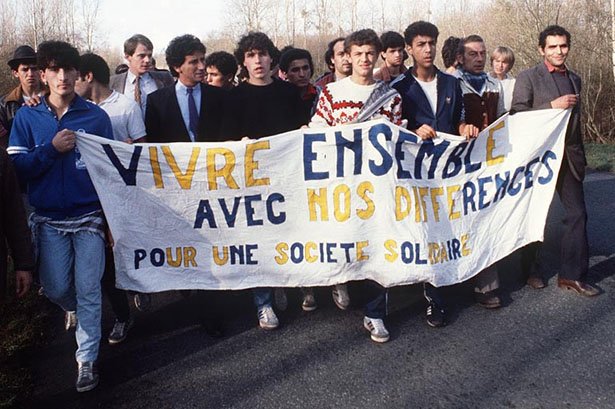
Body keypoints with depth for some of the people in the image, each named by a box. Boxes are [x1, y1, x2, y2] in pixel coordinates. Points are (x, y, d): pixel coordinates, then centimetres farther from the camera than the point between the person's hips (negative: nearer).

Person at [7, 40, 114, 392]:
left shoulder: (96, 116, -2)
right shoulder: (27, 118, 1)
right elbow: (17, 167, -2)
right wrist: (51, 148, -18)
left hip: (90, 216, -2)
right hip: (49, 220, 2)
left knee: (88, 290, 0)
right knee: (56, 289, 7)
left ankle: (87, 358, 14)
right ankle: (80, 312, 41)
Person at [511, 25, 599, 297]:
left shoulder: (574, 79, 13)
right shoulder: (528, 78, -4)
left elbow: (576, 120, 18)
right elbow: (517, 115, -12)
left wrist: (581, 156, 17)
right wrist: (552, 105, -19)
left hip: (569, 156, 5)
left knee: (577, 213, 0)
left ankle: (573, 274, 8)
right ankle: (533, 270, 22)